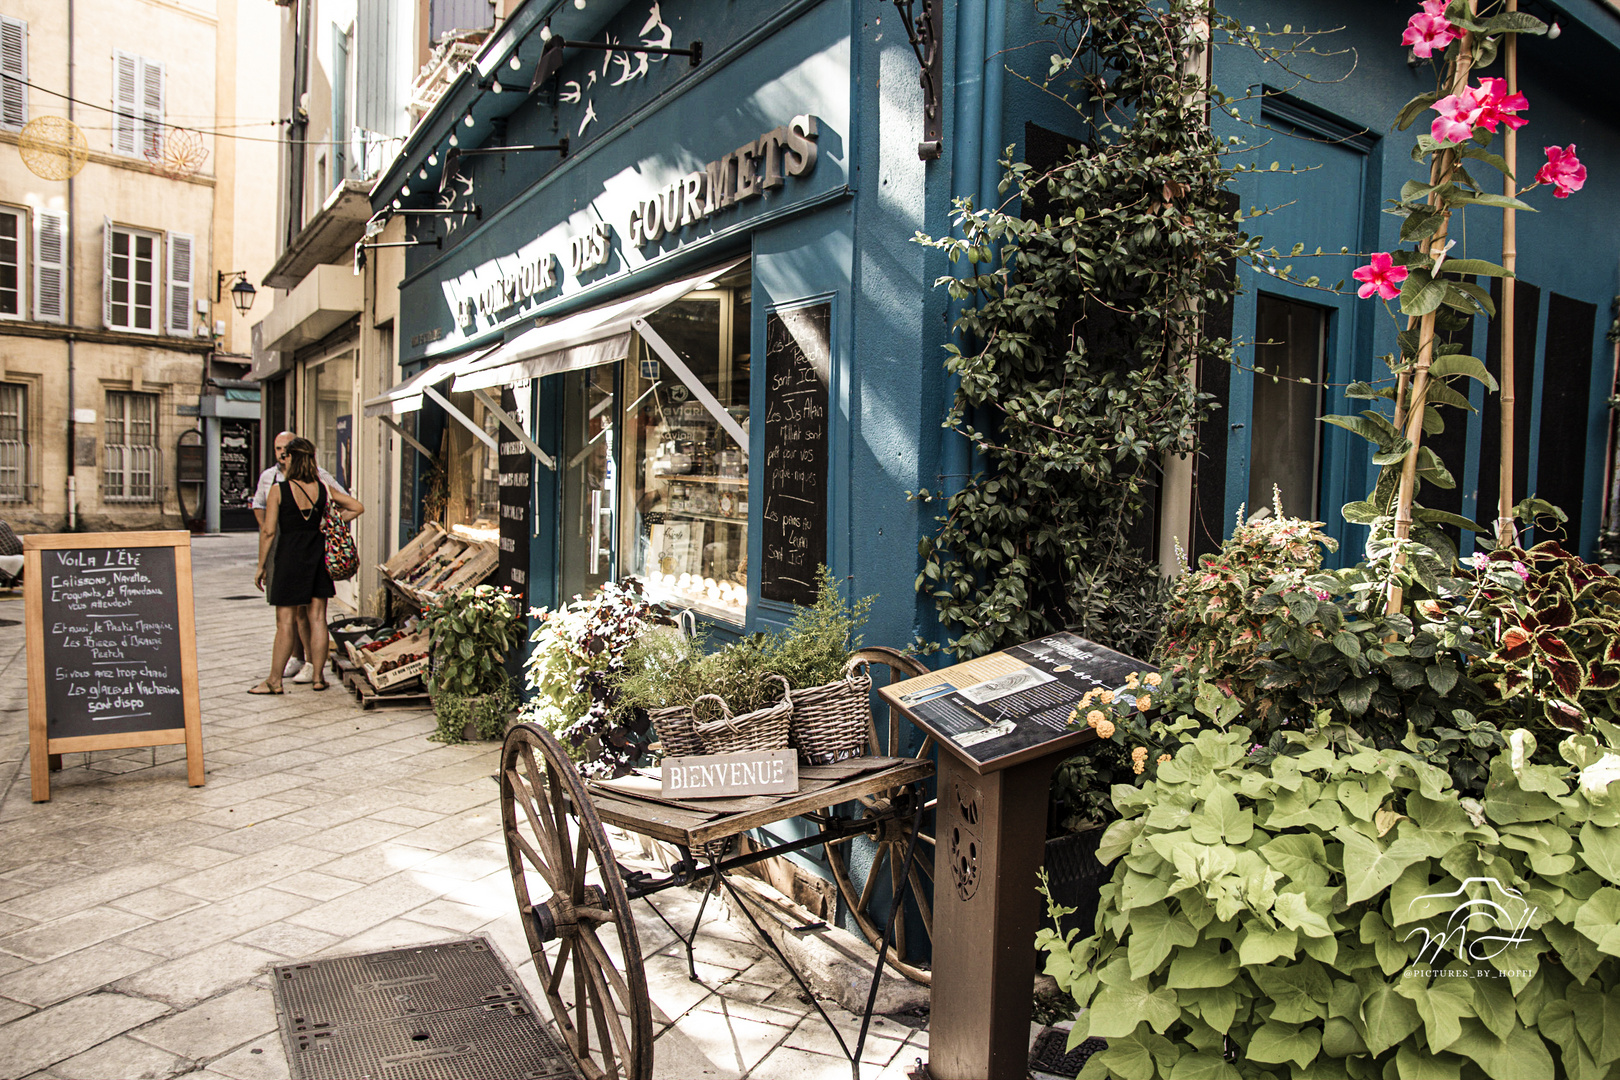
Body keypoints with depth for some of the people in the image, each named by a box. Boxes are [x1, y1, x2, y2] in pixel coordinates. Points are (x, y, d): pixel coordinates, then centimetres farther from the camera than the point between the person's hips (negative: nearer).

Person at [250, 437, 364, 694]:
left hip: (289, 554, -3)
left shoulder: (278, 490, -8)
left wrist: (261, 566, -1)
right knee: (317, 618, 8)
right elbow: (357, 507, 6)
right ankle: (318, 676, 14)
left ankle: (274, 680, 11)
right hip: (318, 553, 3)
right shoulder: (323, 488, 1)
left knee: (285, 621, 2)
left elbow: (268, 531, -8)